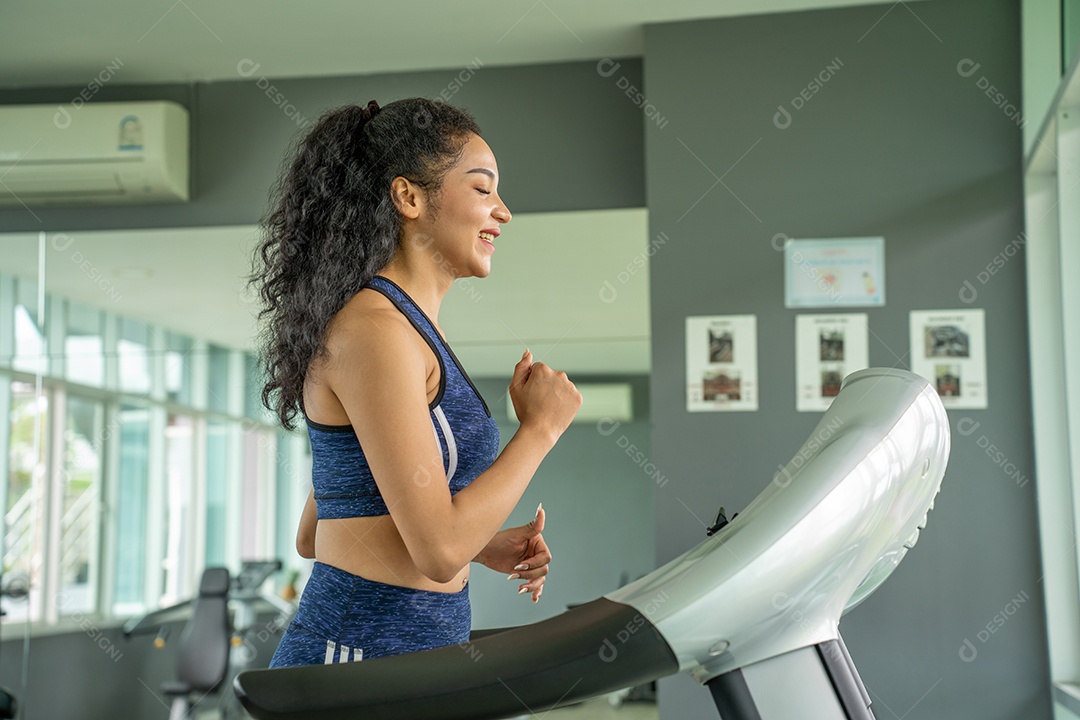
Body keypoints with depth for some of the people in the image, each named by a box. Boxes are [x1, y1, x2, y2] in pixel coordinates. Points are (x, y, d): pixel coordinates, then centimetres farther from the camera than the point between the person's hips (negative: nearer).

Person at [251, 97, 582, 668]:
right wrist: (539, 427, -9)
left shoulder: (412, 328, 12)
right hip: (364, 656, -9)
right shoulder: (373, 328, -15)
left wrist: (485, 547, 9)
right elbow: (439, 550, -20)